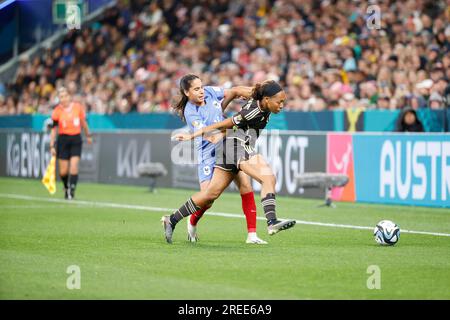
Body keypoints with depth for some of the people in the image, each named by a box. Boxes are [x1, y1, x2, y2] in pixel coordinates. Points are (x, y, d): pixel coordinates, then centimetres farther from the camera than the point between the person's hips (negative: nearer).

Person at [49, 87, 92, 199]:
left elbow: (83, 122, 14)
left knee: (74, 167, -14)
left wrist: (88, 135, 24)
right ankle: (66, 187, 29)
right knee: (63, 171, 1)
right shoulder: (57, 111, -6)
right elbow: (53, 129, -3)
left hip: (76, 139, 1)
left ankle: (71, 190, -12)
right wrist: (52, 146, -6)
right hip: (63, 140, -1)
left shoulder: (78, 107, -2)